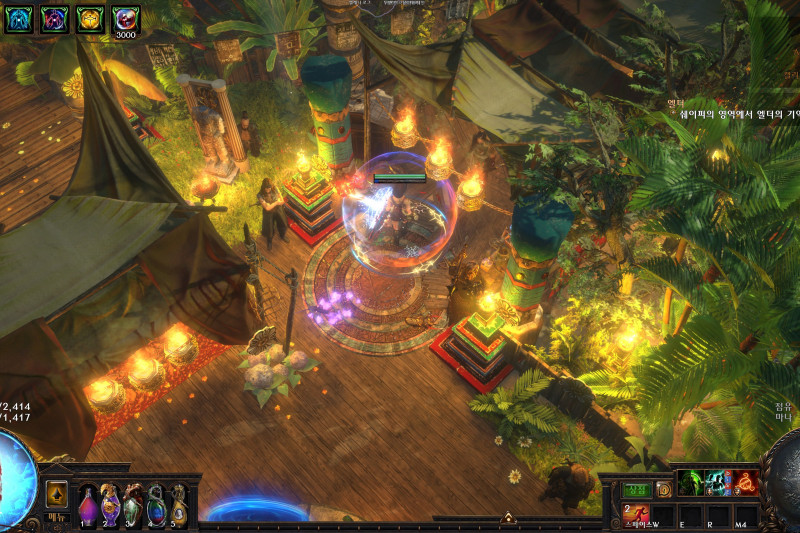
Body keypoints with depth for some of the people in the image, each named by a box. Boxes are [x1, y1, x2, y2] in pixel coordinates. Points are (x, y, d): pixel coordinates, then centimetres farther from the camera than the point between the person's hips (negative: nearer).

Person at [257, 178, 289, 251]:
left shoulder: (274, 190, -21)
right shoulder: (260, 195, -31)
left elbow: (282, 201, -9)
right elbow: (267, 208, -33)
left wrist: (271, 204, -23)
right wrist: (276, 202, -27)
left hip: (278, 210, 3)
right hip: (269, 213, -3)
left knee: (283, 224, 25)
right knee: (269, 228, 17)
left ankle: (282, 236, 59)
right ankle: (269, 241, 50)